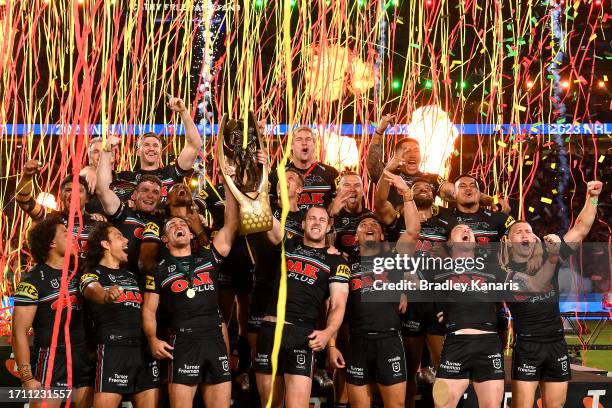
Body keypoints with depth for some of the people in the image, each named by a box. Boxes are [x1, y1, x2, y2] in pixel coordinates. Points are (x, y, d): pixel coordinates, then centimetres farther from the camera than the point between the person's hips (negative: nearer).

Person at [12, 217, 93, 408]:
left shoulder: (76, 273, 13)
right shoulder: (33, 279, -5)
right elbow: (19, 332, -9)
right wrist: (27, 378, -15)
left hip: (83, 359, 6)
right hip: (50, 358, -6)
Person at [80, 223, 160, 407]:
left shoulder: (132, 275, 25)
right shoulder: (93, 274, 3)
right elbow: (93, 291, -21)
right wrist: (106, 295, -43)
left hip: (145, 349, 6)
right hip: (113, 349, -6)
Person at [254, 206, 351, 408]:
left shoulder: (336, 261, 8)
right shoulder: (288, 247, 17)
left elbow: (338, 305, -2)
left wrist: (328, 332, -20)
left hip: (302, 334, -3)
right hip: (269, 329, 3)